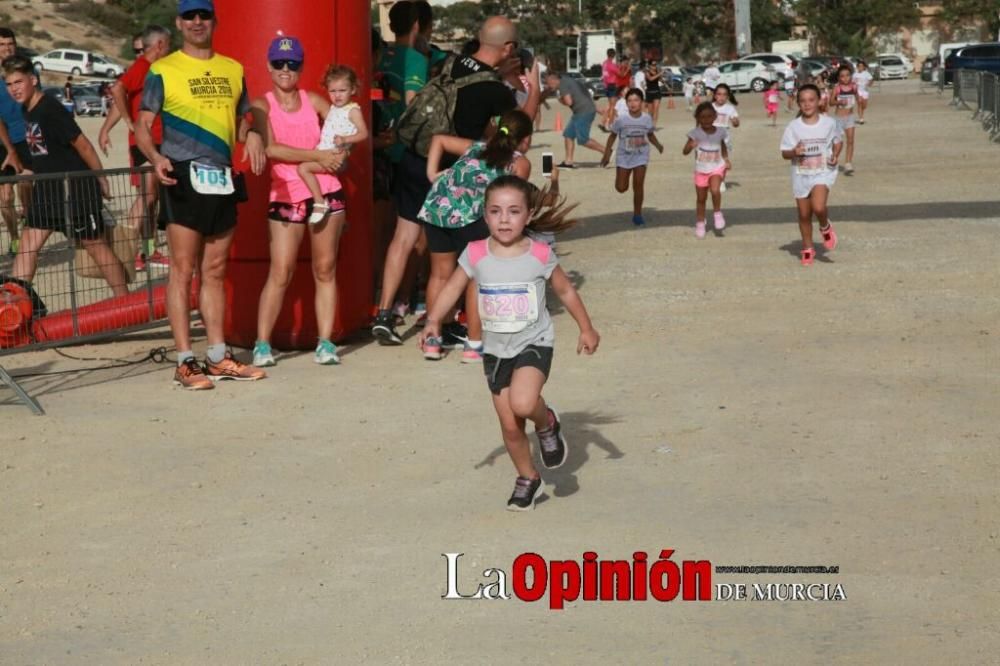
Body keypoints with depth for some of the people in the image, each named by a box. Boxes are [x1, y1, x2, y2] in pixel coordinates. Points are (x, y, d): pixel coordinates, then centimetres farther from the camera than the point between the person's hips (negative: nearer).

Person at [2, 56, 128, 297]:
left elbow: (82, 144, -16)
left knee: (95, 245, 1)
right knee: (27, 242, 4)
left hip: (75, 188, -9)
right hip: (47, 188, 9)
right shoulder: (28, 110, 6)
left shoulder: (50, 110, -19)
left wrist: (101, 179, -11)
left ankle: (124, 299, 14)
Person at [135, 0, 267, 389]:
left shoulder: (233, 69, 14)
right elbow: (143, 127, -3)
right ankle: (185, 363, -3)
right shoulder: (163, 70, 0)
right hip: (184, 178, -5)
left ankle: (218, 358, 18)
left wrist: (252, 135, -1)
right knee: (183, 270, -5)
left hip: (223, 179, 5)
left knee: (215, 272, 11)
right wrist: (156, 157, -23)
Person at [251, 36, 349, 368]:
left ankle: (325, 342, 6)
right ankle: (262, 344, -1)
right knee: (280, 272, -6)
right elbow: (270, 148, -14)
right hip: (286, 195, -2)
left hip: (326, 192, 3)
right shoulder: (262, 105, 0)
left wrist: (337, 155, -9)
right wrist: (318, 156, -14)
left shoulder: (314, 101, 9)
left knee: (325, 269, 2)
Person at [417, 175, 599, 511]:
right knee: (510, 426, 9)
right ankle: (528, 478, 34)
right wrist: (433, 320, -11)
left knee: (522, 403, -29)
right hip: (496, 350, 3)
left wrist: (586, 329, 8)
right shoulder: (475, 254, -8)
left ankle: (547, 423, 5)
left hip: (534, 343, -3)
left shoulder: (540, 255, -11)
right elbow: (453, 287, 3)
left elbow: (566, 291, 3)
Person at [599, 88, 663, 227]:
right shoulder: (621, 119, -12)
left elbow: (650, 135, 10)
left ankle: (637, 214, 6)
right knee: (621, 188, 2)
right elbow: (613, 136, 0)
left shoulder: (647, 119, -7)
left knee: (638, 185, -8)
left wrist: (658, 145, -7)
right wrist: (606, 154, 0)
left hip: (641, 156, 0)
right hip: (624, 156, 0)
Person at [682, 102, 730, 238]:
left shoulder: (720, 132, -2)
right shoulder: (696, 133, -10)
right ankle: (700, 223, 29)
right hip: (701, 170, 0)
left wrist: (726, 160, 7)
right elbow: (685, 151, -15)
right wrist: (691, 145, -36)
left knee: (715, 190, -26)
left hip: (717, 168, 0)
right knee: (701, 199, 10)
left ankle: (717, 214, -2)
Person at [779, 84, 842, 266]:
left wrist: (835, 155, -8)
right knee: (804, 215, 10)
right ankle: (807, 249, 29)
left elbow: (838, 141, 12)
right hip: (801, 174, 2)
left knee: (818, 207, -25)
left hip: (823, 172, -2)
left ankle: (826, 227, 9)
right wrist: (794, 152, -24)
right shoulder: (793, 127, -6)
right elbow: (784, 153, -2)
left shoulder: (829, 123, -5)